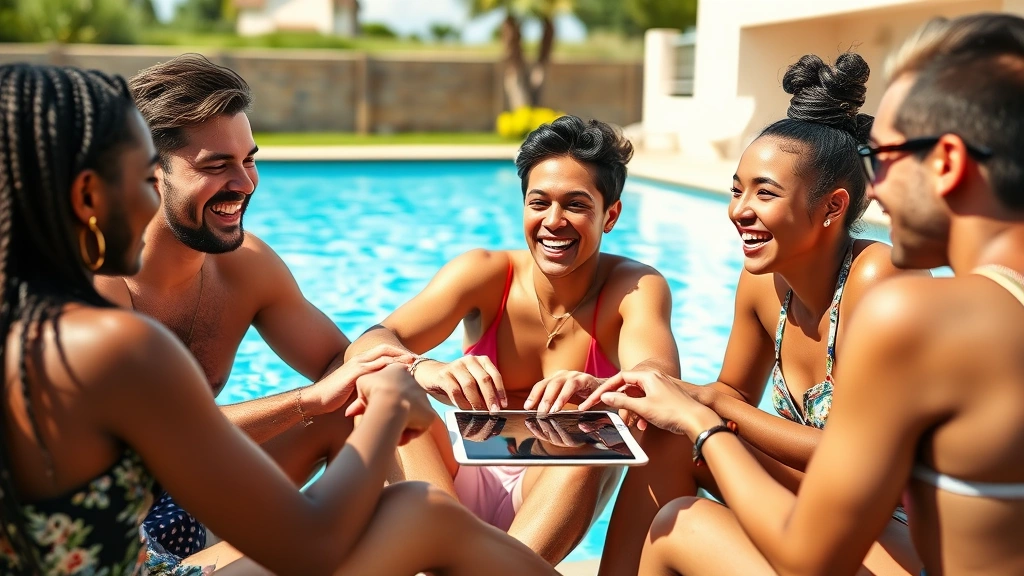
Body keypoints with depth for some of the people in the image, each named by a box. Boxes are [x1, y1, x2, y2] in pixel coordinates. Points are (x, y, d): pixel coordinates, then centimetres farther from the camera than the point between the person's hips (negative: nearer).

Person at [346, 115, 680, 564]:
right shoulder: (485, 273, -10)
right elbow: (366, 346, -22)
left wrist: (594, 389, -54)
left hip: (559, 497, -1)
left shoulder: (636, 287, -10)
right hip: (465, 482, 2)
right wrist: (430, 371, -46)